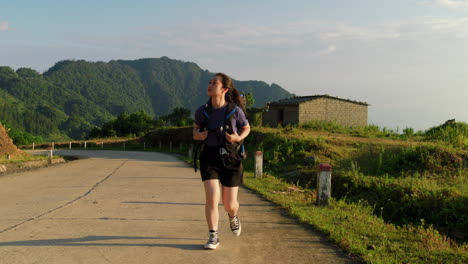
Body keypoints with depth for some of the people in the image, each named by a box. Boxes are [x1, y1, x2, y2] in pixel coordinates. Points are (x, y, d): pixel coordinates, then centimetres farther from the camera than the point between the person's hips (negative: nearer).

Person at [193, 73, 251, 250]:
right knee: (212, 198, -15)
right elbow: (196, 128, 16)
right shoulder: (202, 111, -4)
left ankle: (233, 216, 45)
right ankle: (213, 237, 4)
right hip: (209, 158, 1)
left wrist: (239, 138, -15)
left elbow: (246, 128, 7)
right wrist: (197, 135, -7)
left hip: (230, 159, -1)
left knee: (229, 205, 6)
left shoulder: (235, 110, -10)